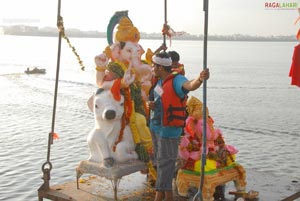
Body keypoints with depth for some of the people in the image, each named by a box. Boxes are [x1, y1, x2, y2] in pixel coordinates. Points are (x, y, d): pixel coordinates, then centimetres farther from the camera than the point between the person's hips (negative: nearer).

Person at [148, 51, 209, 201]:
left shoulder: (176, 80, -19)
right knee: (160, 159, 18)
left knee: (165, 162, -2)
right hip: (156, 127, 10)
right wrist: (151, 104, -2)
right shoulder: (160, 82, 10)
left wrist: (200, 79, -62)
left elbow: (190, 85, -40)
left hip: (168, 130, -10)